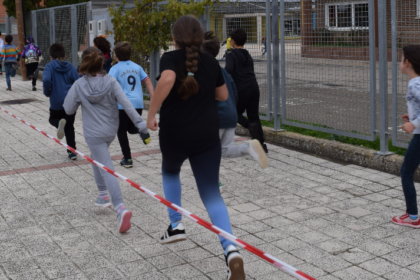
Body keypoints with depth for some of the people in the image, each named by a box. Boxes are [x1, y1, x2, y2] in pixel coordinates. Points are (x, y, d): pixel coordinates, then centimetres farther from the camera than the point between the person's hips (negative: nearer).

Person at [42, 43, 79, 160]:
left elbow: (46, 80, -23)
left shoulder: (50, 66, -6)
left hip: (56, 102, -3)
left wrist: (47, 92, -6)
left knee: (53, 119, 24)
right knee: (70, 126, 15)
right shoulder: (70, 67, 3)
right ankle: (72, 151, 9)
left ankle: (59, 123, -13)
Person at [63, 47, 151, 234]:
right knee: (96, 158, 29)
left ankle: (120, 208, -24)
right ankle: (103, 196, 30)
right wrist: (141, 125, -13)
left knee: (107, 169, -8)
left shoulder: (79, 85, -10)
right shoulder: (111, 82, -6)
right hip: (111, 131, 4)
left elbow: (69, 110, -2)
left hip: (94, 134, -4)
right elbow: (126, 104, -13)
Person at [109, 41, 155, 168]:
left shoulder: (116, 68, -2)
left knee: (121, 131, 10)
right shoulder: (137, 67, 12)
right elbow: (147, 81, 10)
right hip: (138, 104, 4)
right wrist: (153, 98, 11)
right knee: (131, 128, 25)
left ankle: (127, 159, 9)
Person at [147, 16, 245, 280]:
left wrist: (151, 113, -19)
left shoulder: (170, 58, -4)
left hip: (174, 134, -2)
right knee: (212, 193, 2)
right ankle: (231, 249, -18)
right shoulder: (211, 62, 7)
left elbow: (166, 80, -27)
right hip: (208, 136, 2)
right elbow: (223, 94, 18)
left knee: (170, 172, 32)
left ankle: (176, 225, 29)